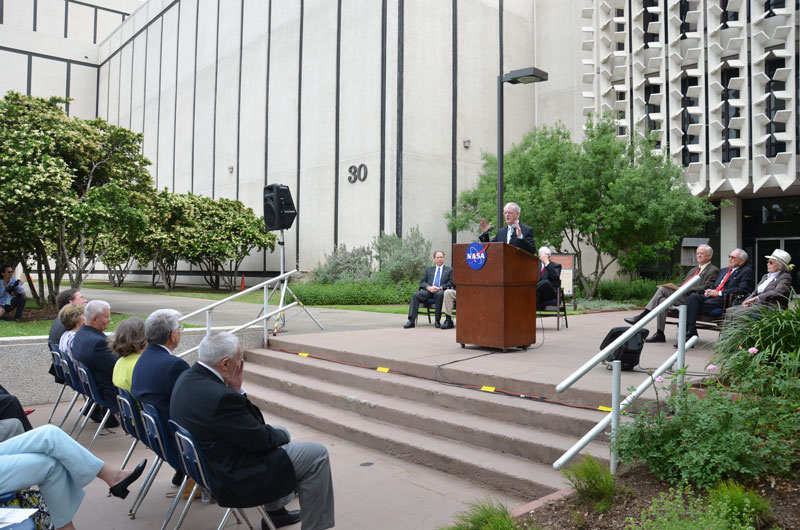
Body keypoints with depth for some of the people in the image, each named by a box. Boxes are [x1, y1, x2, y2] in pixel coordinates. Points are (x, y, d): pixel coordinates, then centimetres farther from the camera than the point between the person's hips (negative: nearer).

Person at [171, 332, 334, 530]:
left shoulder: (186, 378, -3)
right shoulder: (220, 397, -33)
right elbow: (260, 441, -21)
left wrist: (236, 390, -7)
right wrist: (281, 435, -2)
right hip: (233, 480, -10)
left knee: (279, 433, 28)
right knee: (317, 455, -3)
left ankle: (275, 512, 36)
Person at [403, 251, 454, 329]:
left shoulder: (449, 269, 18)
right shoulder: (429, 269, 26)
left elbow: (450, 283, 5)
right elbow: (422, 282, 15)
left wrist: (440, 288, -13)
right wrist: (428, 287, -8)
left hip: (441, 290, -3)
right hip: (428, 290, 3)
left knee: (440, 294, -39)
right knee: (416, 295, -26)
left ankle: (437, 321, -31)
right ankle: (411, 320, -33)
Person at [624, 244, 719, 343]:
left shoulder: (713, 271, 4)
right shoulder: (694, 270, 30)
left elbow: (706, 288, -11)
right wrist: (677, 288, 3)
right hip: (681, 296, 8)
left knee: (662, 289, -23)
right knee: (662, 300, -20)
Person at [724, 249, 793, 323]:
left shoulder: (785, 277, -2)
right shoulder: (765, 276, 25)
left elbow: (777, 292, -19)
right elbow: (755, 292, 21)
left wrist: (756, 298, -24)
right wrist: (747, 301, -1)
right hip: (756, 304, 8)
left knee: (738, 314, -28)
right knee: (729, 311, -13)